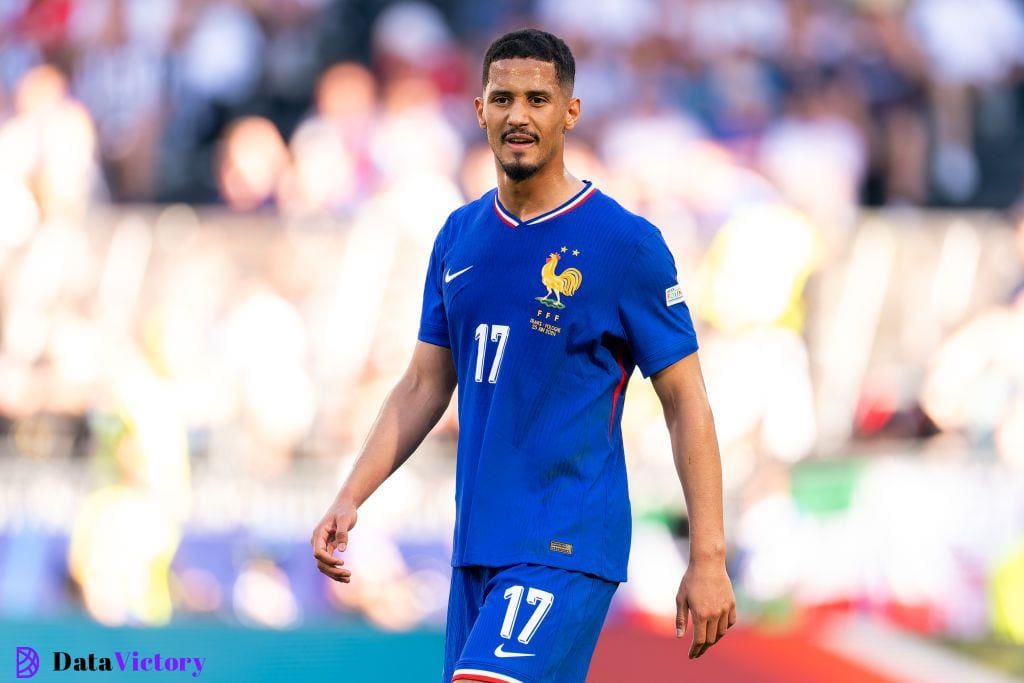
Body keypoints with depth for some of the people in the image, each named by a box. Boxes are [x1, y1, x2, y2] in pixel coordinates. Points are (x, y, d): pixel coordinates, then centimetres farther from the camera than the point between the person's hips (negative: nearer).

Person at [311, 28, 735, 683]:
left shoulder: (626, 243, -7)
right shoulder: (459, 237, 10)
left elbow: (686, 402, -5)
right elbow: (423, 386, 17)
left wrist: (709, 559, -10)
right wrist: (350, 498, 6)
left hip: (568, 548, -7)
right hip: (477, 546, 7)